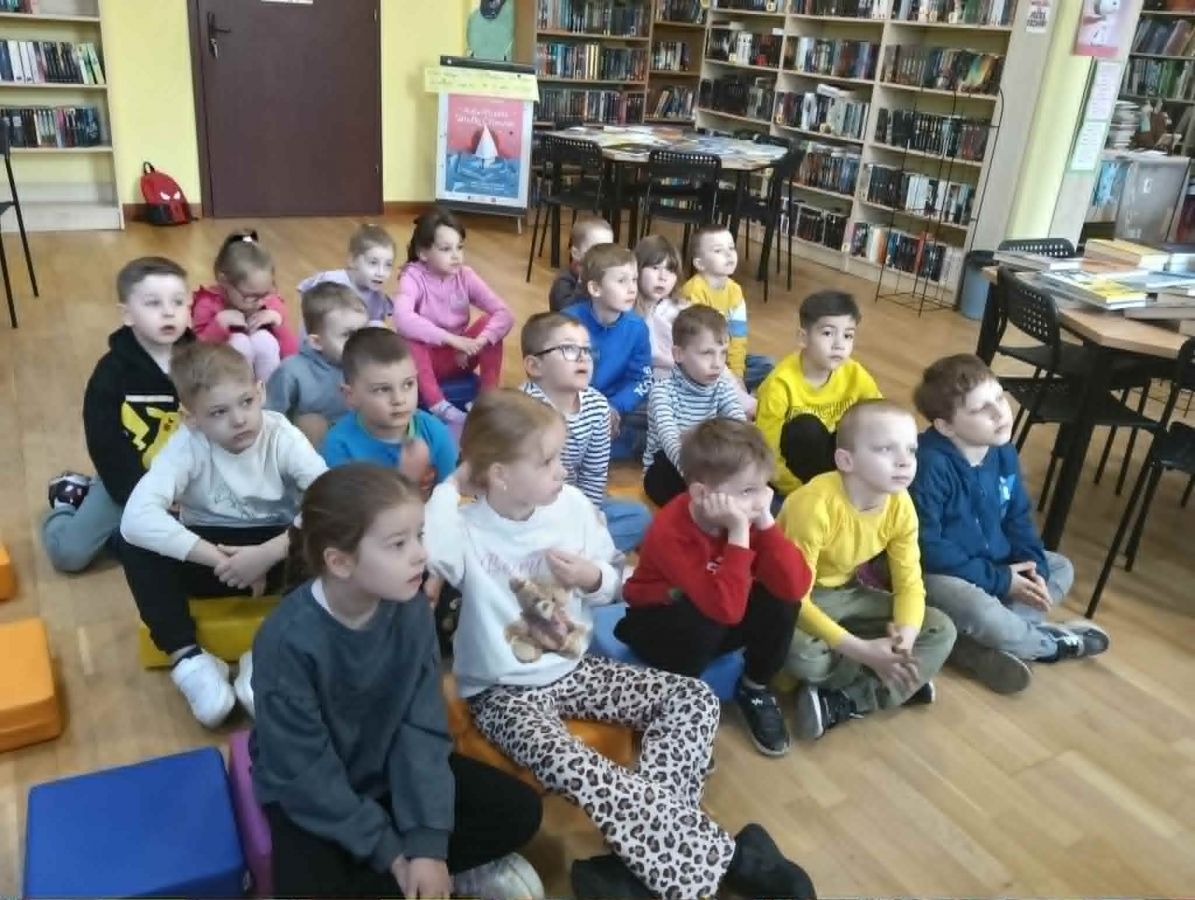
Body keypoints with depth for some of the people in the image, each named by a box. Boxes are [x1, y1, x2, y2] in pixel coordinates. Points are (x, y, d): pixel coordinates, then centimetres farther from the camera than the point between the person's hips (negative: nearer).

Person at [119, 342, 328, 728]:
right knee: (134, 545, -25)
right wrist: (219, 560, -36)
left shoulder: (281, 436, -17)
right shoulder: (186, 445, -18)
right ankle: (188, 659, -20)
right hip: (211, 555, 1)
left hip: (277, 552, 0)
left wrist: (268, 553, -36)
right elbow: (136, 517, -32)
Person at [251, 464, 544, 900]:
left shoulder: (411, 609, -17)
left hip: (391, 770, 3)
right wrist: (388, 852, -19)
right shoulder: (288, 639, -29)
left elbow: (422, 727, -14)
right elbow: (306, 772, -22)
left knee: (518, 810, -6)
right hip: (309, 794, -3)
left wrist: (428, 842, -21)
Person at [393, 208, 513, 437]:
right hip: (427, 359, -3)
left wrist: (477, 343, -34)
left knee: (490, 323, -19)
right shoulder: (413, 276, -17)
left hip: (459, 357, 3)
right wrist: (452, 339, -41)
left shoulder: (465, 276, -7)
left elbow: (504, 314, -16)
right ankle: (441, 408, -35)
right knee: (409, 339, -34)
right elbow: (402, 319, -38)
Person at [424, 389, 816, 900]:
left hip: (576, 669, 5)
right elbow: (424, 551, -43)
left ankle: (645, 856, -17)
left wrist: (593, 578, -15)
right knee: (569, 768, -33)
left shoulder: (571, 504, -5)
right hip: (505, 693, -5)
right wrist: (451, 488, -30)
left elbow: (614, 587, 8)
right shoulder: (467, 528, -19)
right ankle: (723, 858, -20)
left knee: (694, 699, -10)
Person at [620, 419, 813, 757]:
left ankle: (754, 691, 5)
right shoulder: (671, 533, -34)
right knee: (706, 618, -37)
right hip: (658, 624, -5)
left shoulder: (748, 514, -17)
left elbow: (796, 587, -25)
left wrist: (766, 523, -33)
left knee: (782, 600, -21)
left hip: (715, 624, 5)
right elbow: (727, 609, -43)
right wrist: (739, 533, -44)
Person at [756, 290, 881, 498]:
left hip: (825, 450, 4)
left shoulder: (855, 375, -15)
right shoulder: (781, 383, -27)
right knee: (807, 428, -32)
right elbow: (767, 454, -24)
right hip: (789, 462, -4)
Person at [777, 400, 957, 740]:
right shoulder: (814, 505, -33)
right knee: (801, 654, -38)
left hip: (845, 593, 6)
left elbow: (910, 583, -7)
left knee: (941, 631, -7)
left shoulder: (900, 505, -13)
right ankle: (903, 681, -8)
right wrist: (863, 651, -34)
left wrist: (905, 637, -28)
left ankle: (844, 702, -15)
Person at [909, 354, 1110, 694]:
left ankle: (979, 645, -15)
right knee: (977, 609, -34)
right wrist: (998, 580, -20)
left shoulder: (1003, 453, 0)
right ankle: (1052, 641, 1)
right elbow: (926, 547, -27)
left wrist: (1034, 566, -11)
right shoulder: (930, 464, -26)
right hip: (936, 574, -9)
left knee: (1060, 568, 9)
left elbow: (1019, 517, 9)